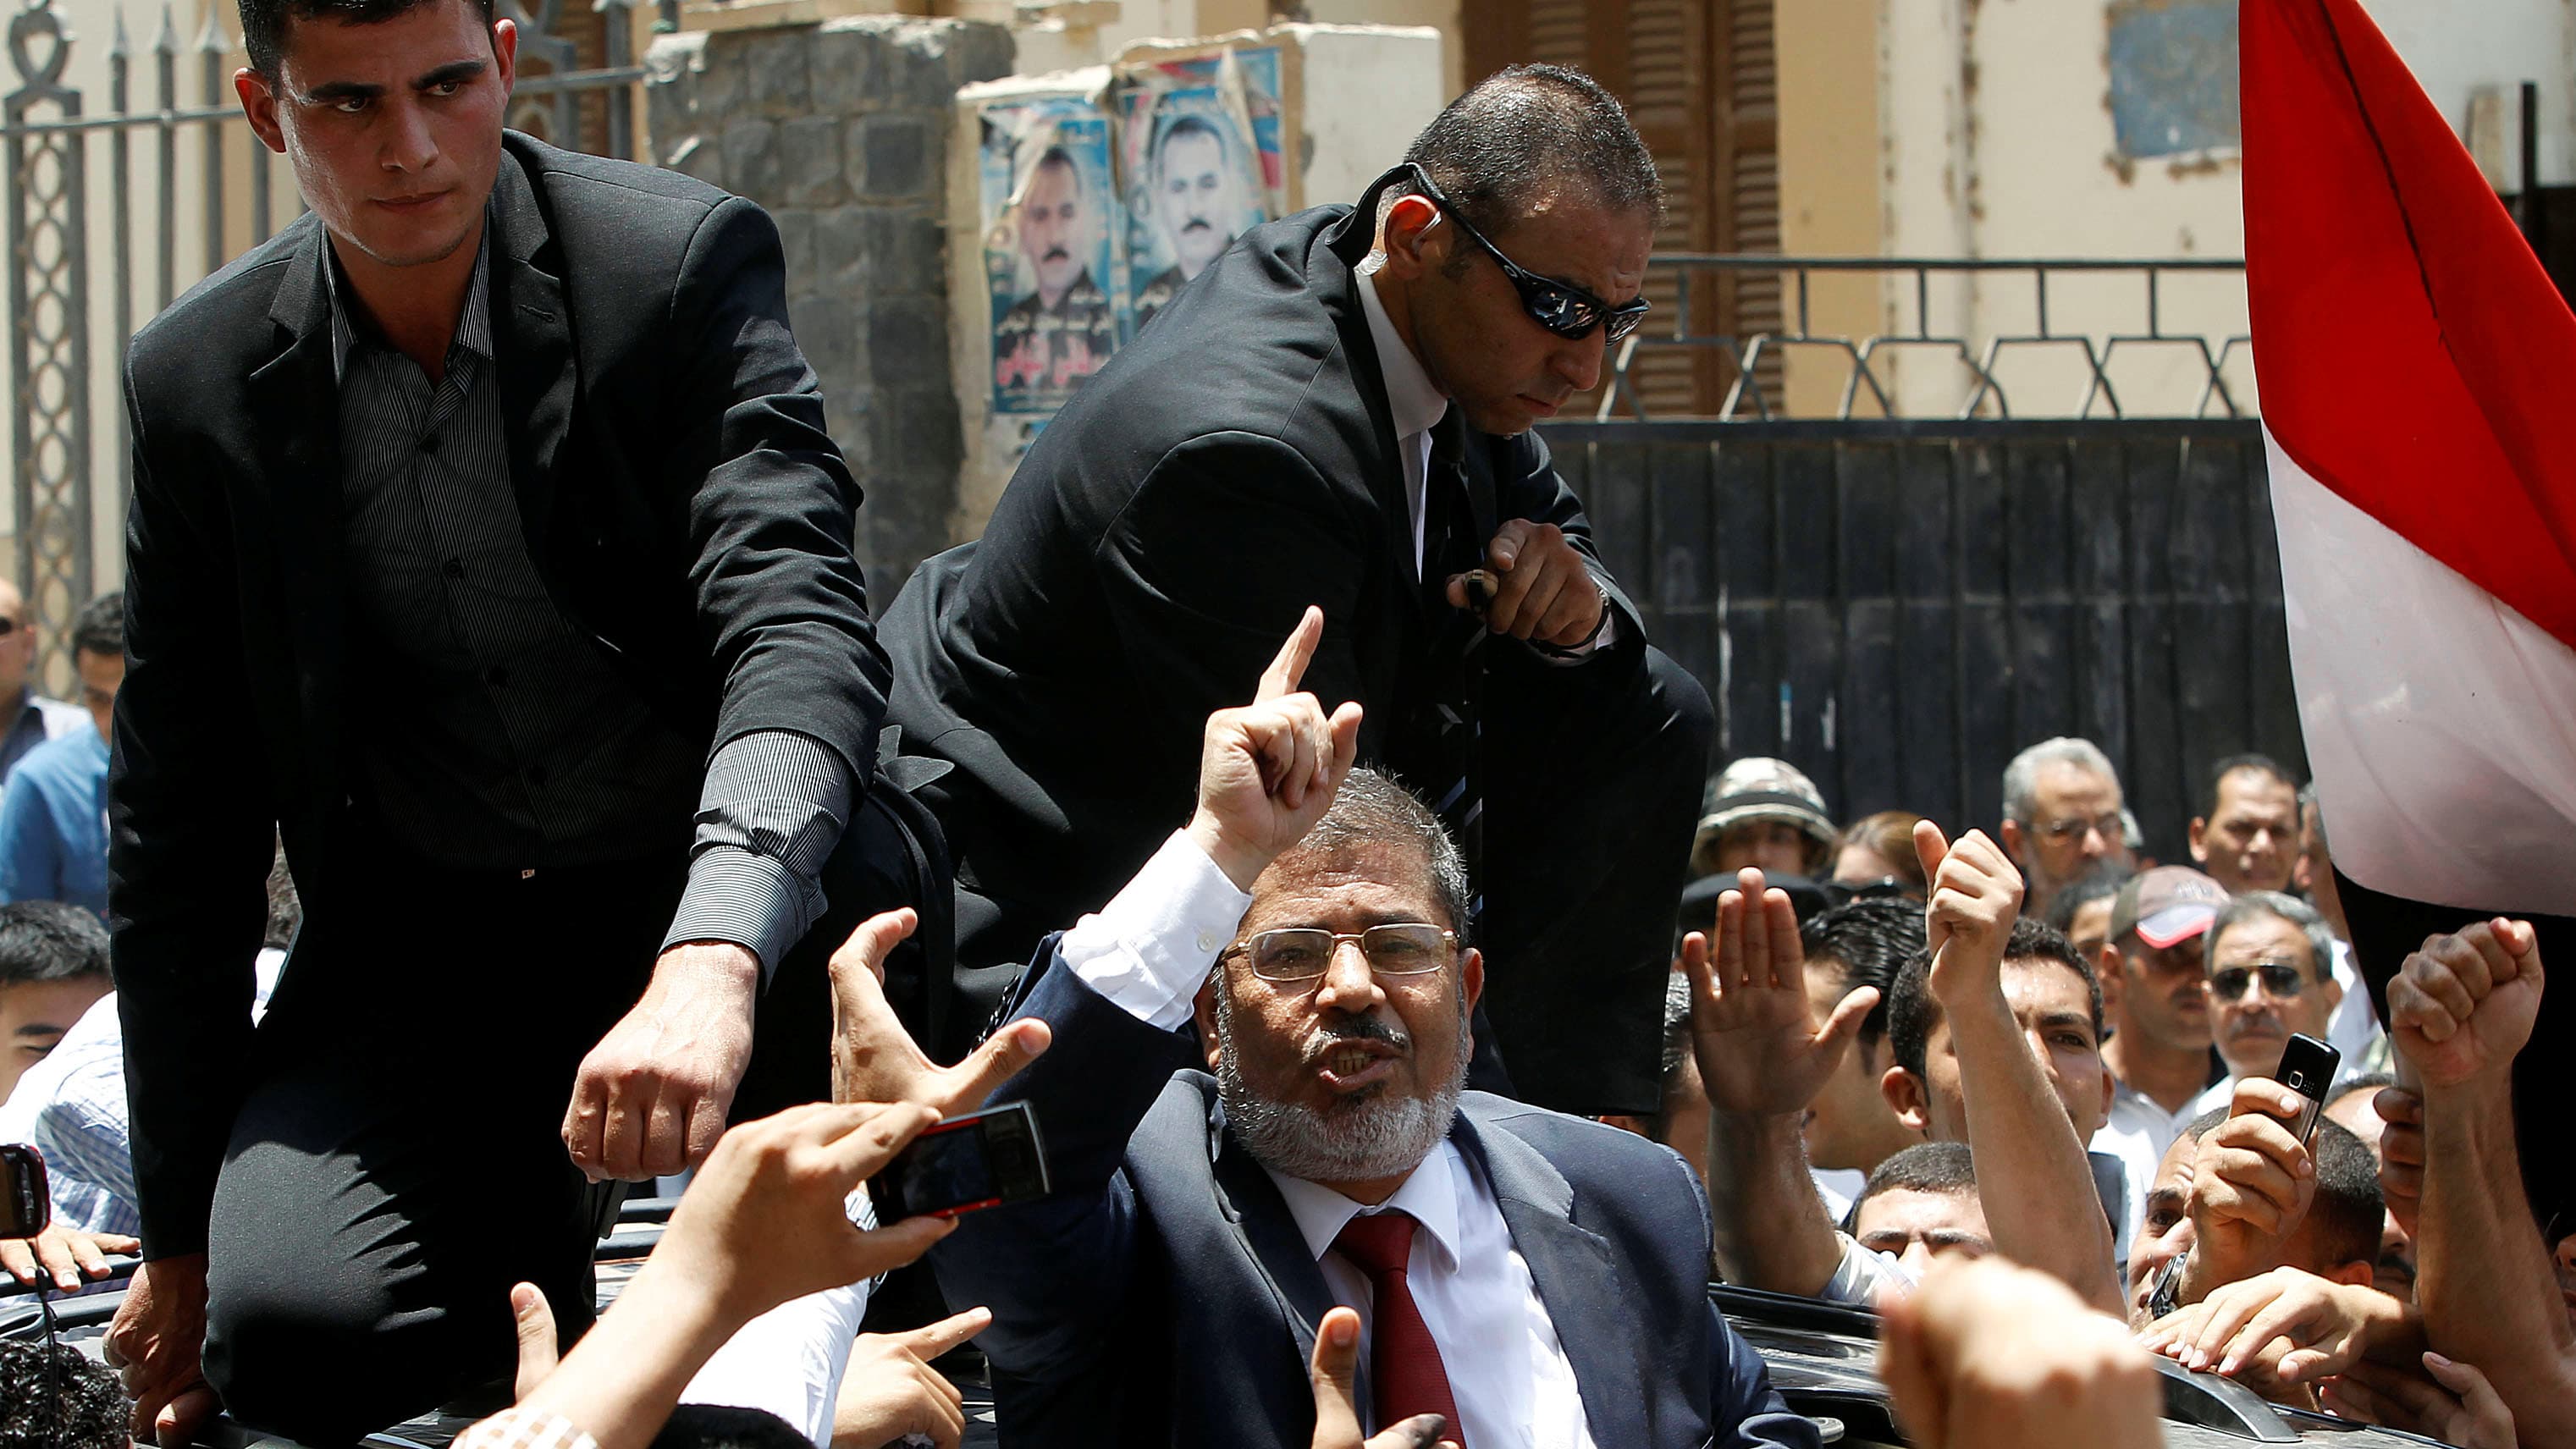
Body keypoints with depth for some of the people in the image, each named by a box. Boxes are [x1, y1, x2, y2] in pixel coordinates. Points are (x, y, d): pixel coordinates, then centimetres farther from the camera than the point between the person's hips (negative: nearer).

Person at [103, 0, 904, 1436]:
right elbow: (177, 829, 4)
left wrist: (710, 962, -45)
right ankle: (530, 1242, 11)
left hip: (712, 898, -1)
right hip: (418, 947, 1)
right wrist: (182, 1230, 3)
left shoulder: (687, 262, -12)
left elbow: (797, 626, -26)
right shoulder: (200, 383, -3)